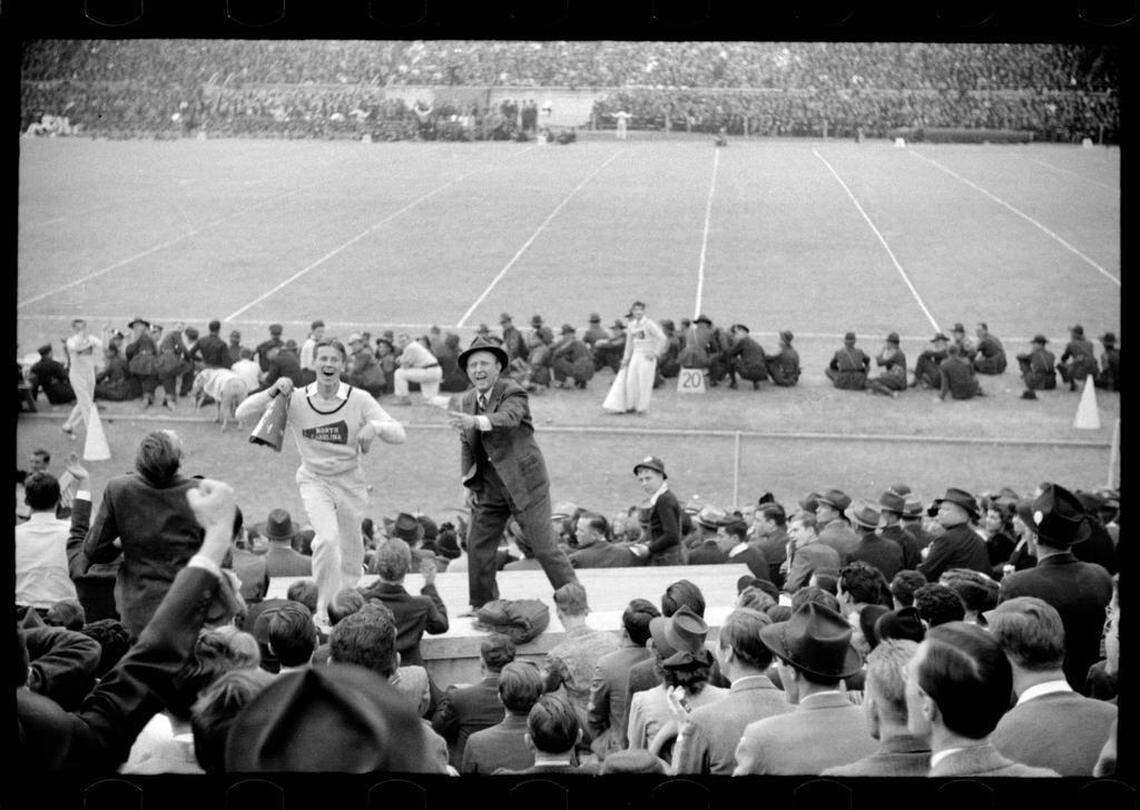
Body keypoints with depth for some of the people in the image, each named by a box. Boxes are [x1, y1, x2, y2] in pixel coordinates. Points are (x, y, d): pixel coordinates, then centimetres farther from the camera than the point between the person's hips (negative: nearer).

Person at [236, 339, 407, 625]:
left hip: (350, 482, 2)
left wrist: (376, 427, -32)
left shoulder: (358, 399, -9)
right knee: (328, 539, -24)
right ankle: (324, 611, -13)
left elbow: (399, 435, -11)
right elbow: (242, 413, -9)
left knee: (351, 551, 11)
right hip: (314, 480, -1)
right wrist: (273, 392, -24)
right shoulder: (296, 400, -8)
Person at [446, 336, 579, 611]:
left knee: (544, 547, -4)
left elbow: (508, 418, -34)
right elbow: (466, 444, 16)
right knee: (478, 546, 5)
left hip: (524, 483, -6)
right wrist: (470, 483, 8)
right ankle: (482, 606, 21)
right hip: (489, 488, 6)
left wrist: (475, 421, -51)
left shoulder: (513, 392, -12)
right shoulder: (468, 400, 9)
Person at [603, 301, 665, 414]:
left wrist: (655, 353, -11)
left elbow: (662, 338, -13)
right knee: (631, 381, 1)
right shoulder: (631, 326, 8)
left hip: (647, 357, -6)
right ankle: (631, 406, 9)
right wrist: (626, 358, 13)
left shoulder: (649, 324, -11)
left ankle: (642, 407, 7)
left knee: (644, 382, -3)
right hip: (635, 355, 6)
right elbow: (629, 343, 16)